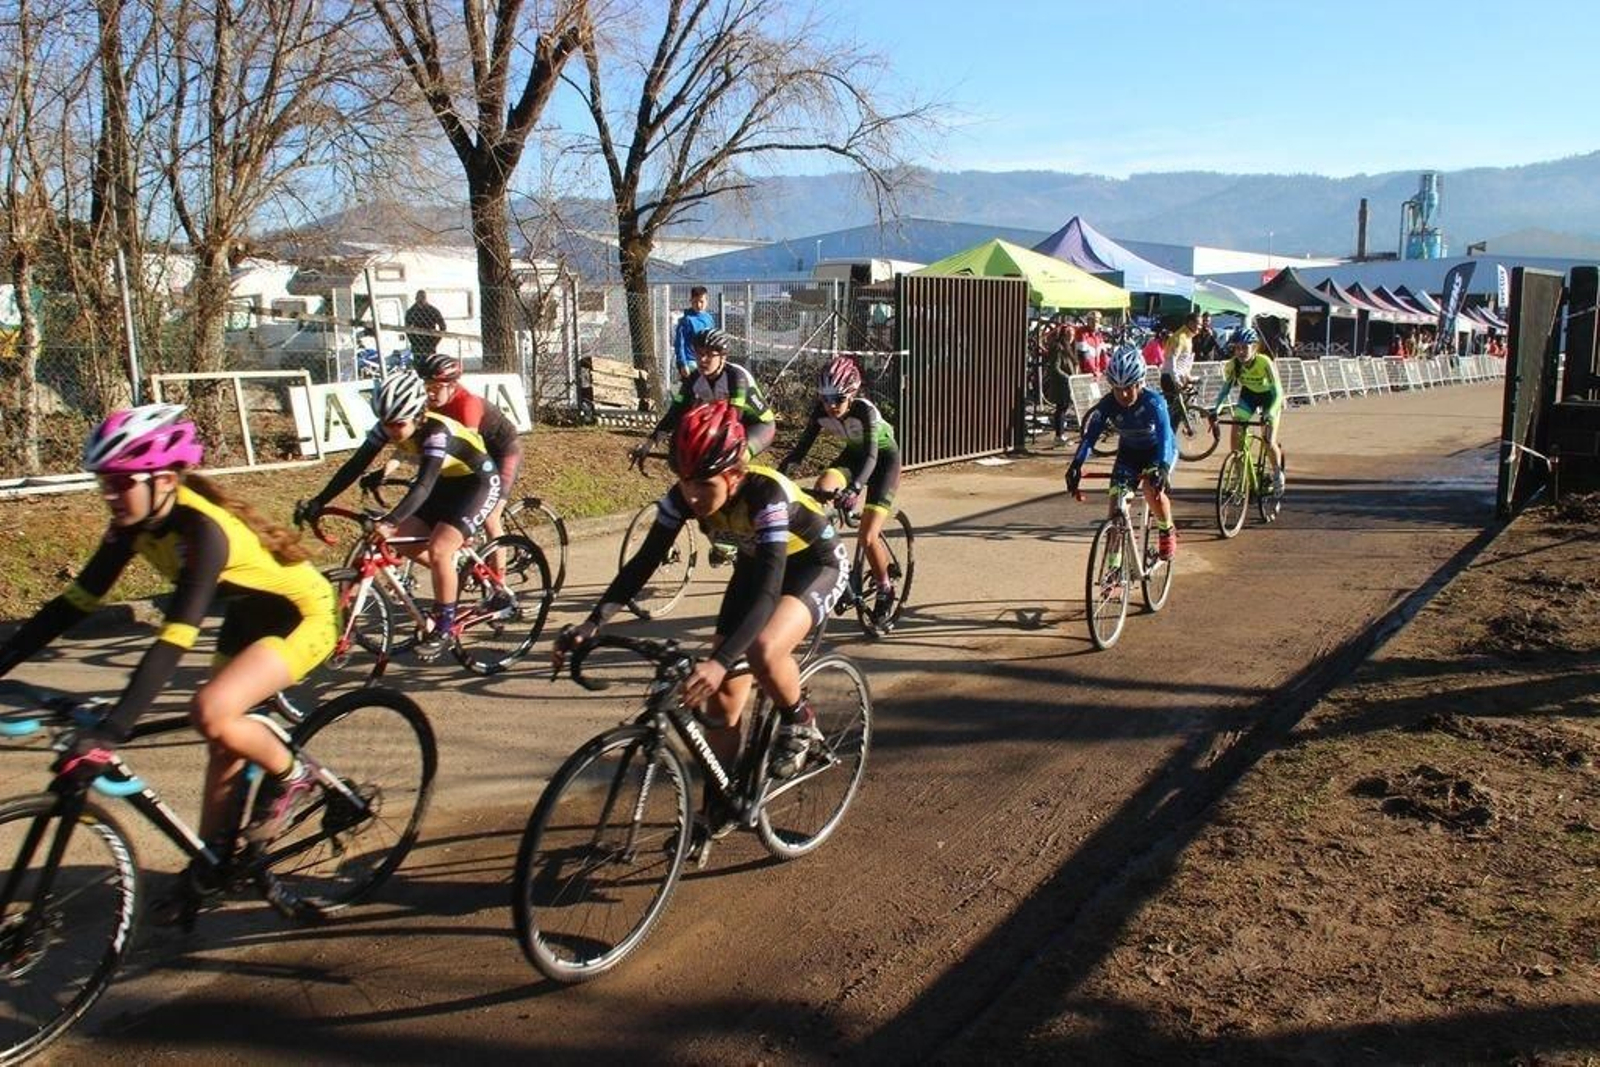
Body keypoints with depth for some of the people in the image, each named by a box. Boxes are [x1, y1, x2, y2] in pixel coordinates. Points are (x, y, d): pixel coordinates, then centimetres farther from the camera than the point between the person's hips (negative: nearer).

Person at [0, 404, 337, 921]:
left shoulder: (202, 529, -33)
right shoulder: (136, 523, -9)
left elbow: (174, 640, -40)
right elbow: (78, 599, -3)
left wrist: (107, 732, -45)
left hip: (302, 615, -8)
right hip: (249, 617, 9)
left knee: (210, 711, -28)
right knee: (222, 744, 10)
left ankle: (290, 774, -1)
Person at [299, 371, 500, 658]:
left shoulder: (437, 432, -34)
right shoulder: (388, 428, -14)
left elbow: (423, 485, -45)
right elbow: (355, 465, -15)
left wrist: (389, 522, -58)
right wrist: (319, 501, -24)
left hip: (477, 483, -8)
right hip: (446, 483, 8)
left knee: (437, 550, -21)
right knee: (402, 541, -3)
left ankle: (444, 627, -5)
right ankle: (455, 570, 21)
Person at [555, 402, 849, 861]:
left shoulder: (766, 494, -38)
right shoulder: (685, 495, -22)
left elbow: (768, 592, -45)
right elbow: (644, 561, -20)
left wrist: (720, 661, -57)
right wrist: (592, 624, -32)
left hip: (816, 565, -6)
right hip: (754, 566, 6)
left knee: (763, 650, -36)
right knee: (722, 695, -1)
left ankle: (799, 723, -4)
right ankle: (717, 808, 18)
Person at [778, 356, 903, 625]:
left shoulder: (865, 410, -33)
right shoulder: (821, 412, -19)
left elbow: (872, 455, -43)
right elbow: (800, 449, -19)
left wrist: (854, 488, -60)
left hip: (884, 457, -5)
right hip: (853, 454, 5)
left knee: (867, 536, -16)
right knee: (822, 488, -28)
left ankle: (886, 588, 10)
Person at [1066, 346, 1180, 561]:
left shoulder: (1153, 401, -31)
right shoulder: (1107, 404, -22)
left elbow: (1164, 433, -43)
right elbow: (1090, 434, -29)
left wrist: (1162, 467, -60)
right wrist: (1076, 465, -45)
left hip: (1159, 449, -3)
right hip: (1129, 451, 4)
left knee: (1152, 489, -30)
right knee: (1116, 501, -11)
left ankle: (1167, 532, 0)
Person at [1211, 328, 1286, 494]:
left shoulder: (1265, 362, -34)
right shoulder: (1232, 365, -24)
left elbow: (1277, 392, -36)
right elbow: (1225, 389, -17)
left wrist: (1269, 415, -50)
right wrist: (1217, 409, -33)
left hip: (1269, 396, -3)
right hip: (1248, 394, 4)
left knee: (1269, 442, -10)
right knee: (1236, 434, -13)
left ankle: (1278, 473, 17)